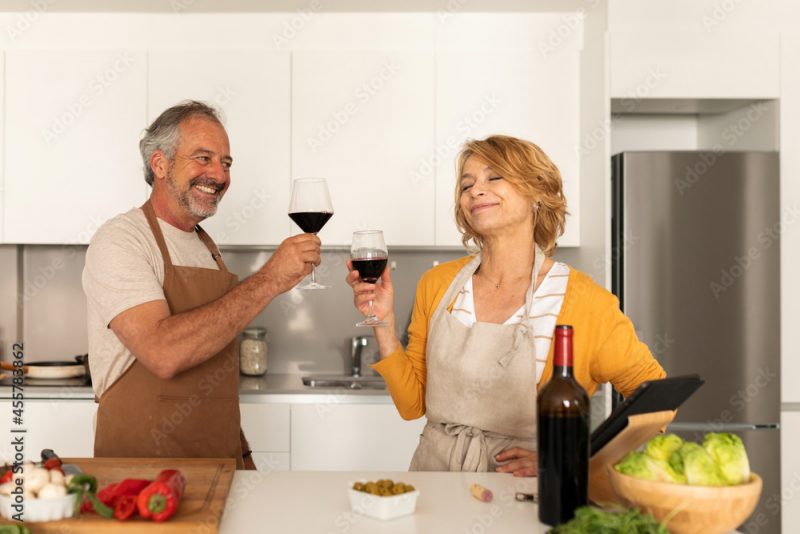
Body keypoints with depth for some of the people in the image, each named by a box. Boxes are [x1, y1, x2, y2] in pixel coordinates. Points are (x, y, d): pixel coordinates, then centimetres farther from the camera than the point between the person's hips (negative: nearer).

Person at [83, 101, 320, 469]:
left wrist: (241, 455, 12)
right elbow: (164, 354, -27)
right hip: (142, 466, -6)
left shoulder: (206, 246, 14)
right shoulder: (119, 242, -11)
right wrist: (268, 280, -24)